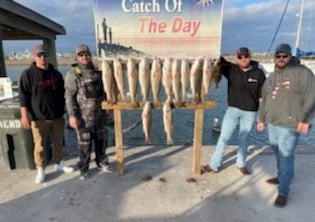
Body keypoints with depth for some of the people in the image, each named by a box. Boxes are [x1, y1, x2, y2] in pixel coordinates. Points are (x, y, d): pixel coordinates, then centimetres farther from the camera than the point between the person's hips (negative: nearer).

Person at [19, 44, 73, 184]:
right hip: (38, 118, -4)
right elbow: (23, 97, -7)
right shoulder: (28, 74, -6)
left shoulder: (56, 74, 7)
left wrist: (64, 110, 16)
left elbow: (62, 93, 16)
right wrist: (24, 116, -13)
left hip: (57, 116, 4)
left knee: (59, 142, 16)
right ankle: (41, 170, 22)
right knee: (40, 145, 6)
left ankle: (59, 164, 34)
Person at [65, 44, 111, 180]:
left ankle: (102, 162, 34)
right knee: (85, 143, 4)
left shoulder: (97, 71, 8)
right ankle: (83, 169, 21)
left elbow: (103, 90, 16)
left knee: (101, 139, 15)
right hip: (83, 115, -5)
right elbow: (69, 96, -12)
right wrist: (72, 115, -17)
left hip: (100, 114, 5)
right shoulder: (73, 74, -8)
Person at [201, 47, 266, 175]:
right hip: (233, 109, 0)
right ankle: (214, 165, 12)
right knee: (224, 137, 2)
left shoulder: (258, 73, -3)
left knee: (244, 138, 14)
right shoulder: (231, 69, -3)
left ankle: (241, 164, 33)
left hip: (250, 112, 0)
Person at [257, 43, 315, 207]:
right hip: (272, 123, 6)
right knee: (278, 154, 18)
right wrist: (261, 119, 20)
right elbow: (264, 100, 18)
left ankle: (283, 192, 7)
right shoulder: (271, 77, 13)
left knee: (286, 157, -3)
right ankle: (282, 176, 38)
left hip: (290, 125, -6)